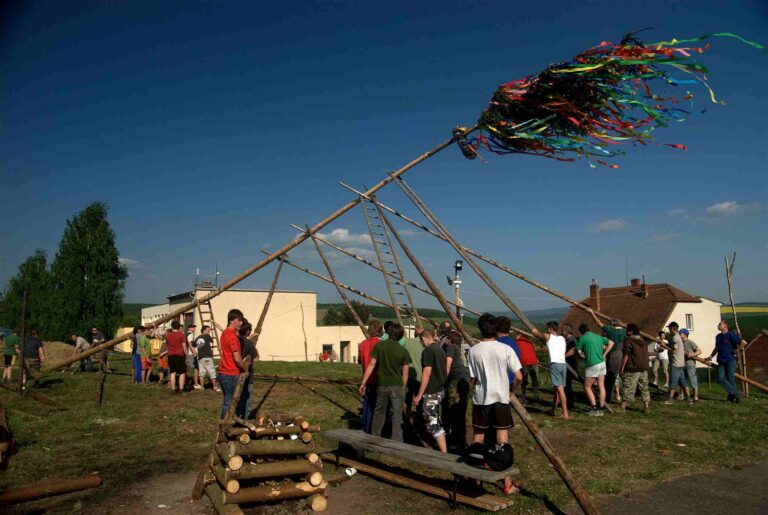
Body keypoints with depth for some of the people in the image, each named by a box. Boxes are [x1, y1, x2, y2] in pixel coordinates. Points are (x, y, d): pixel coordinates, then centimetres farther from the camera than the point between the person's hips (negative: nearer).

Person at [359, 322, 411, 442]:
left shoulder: (379, 345, -3)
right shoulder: (403, 350, -2)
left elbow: (371, 365, -7)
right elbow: (405, 372, 0)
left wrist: (363, 383, -4)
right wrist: (403, 388, 12)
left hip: (381, 385, 2)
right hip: (397, 386, -1)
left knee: (379, 413, 18)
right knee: (397, 415, 4)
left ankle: (374, 438, 29)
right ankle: (396, 442, 4)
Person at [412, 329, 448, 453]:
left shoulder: (428, 351, -15)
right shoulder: (440, 349, 10)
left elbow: (426, 373, -20)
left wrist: (419, 395, -17)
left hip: (431, 392, -9)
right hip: (441, 390, 9)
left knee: (433, 424, -6)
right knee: (436, 421, 21)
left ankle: (444, 453, -8)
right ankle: (442, 447, 30)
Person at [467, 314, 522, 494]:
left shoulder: (473, 350, -6)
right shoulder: (505, 349, -8)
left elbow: (473, 378, -1)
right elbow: (519, 377, -7)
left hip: (480, 399, 1)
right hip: (501, 398, -1)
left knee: (477, 441, 14)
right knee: (503, 442, 4)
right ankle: (507, 483, 8)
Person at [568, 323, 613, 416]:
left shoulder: (583, 338, -4)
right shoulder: (598, 336, 13)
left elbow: (574, 351, 4)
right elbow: (611, 343, 18)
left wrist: (564, 355, 17)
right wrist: (604, 354, 14)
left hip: (593, 365, -6)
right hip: (602, 363, 7)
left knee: (587, 387, 4)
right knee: (601, 386, 7)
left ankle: (594, 408, -2)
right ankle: (601, 409, 10)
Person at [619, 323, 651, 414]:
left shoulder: (628, 340, -11)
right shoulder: (643, 341, 13)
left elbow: (625, 355, -15)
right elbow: (646, 355, 19)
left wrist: (622, 367, -10)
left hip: (632, 370, -7)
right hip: (644, 369, 7)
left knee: (629, 388, -4)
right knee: (644, 388, 13)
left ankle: (623, 407, -2)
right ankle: (647, 407, 18)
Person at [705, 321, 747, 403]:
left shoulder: (731, 335, -8)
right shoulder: (718, 337, 14)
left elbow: (744, 342, -16)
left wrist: (737, 350, -10)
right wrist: (711, 357, 19)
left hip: (730, 360, -6)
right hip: (721, 361, 6)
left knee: (730, 378, 0)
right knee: (721, 378, -5)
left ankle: (732, 396, 12)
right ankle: (735, 393, 3)